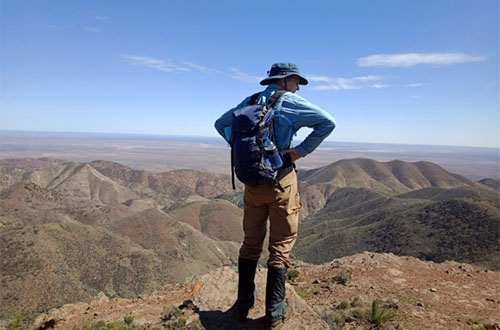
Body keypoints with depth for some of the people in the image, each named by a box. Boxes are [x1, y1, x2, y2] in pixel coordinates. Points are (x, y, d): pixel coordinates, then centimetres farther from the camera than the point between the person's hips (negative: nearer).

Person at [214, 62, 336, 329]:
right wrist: (302, 150, -9)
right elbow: (328, 122, -15)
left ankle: (244, 303, 27)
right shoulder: (290, 102, -6)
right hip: (281, 180, -5)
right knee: (281, 245, 7)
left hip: (252, 182, 5)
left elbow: (221, 124, 19)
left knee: (251, 243, 16)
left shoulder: (249, 102, 11)